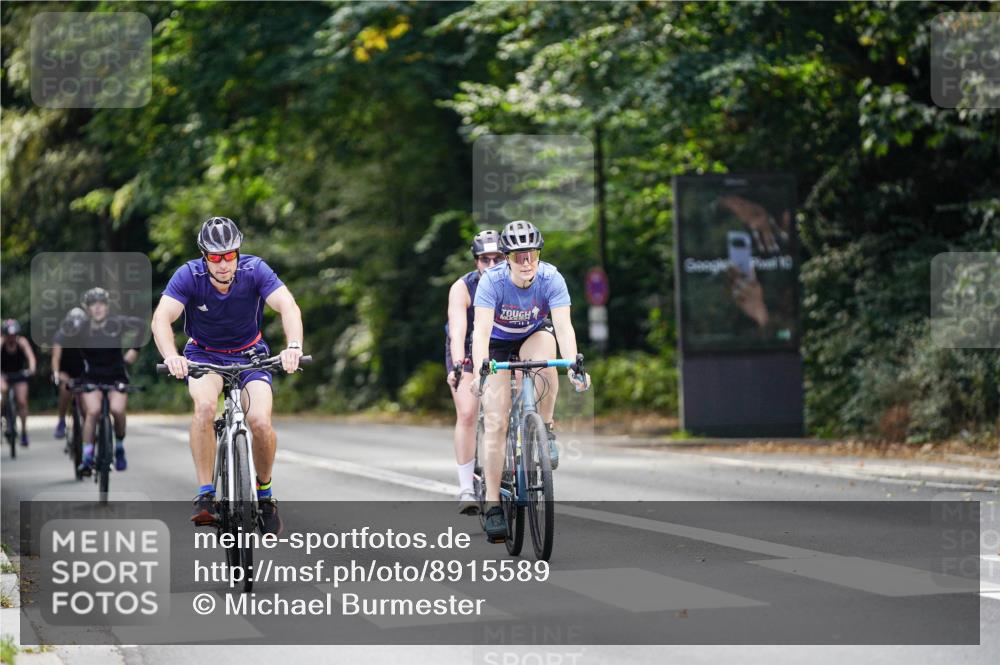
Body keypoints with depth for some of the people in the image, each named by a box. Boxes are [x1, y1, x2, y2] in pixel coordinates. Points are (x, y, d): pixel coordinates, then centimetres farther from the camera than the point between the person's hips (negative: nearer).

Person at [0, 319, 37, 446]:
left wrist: (31, 368, -53)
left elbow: (30, 355, -33)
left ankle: (24, 431, 2)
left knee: (22, 401, -11)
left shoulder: (21, 342, -19)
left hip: (19, 374, 0)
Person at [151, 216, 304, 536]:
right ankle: (205, 496, -26)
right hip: (205, 355, -1)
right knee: (205, 405, -33)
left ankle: (264, 493, 5)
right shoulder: (189, 275, -22)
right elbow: (162, 318, -32)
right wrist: (170, 356, -51)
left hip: (249, 355, 1)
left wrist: (294, 347, -51)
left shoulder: (254, 269, -21)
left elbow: (288, 307, -32)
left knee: (261, 422, -23)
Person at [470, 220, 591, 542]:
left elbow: (563, 326, -32)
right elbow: (482, 331, -36)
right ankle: (493, 504, -9)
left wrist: (573, 365, -49)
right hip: (497, 344, -1)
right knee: (496, 424, -13)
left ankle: (545, 431, -14)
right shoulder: (492, 281, -28)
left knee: (545, 360, -37)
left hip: (533, 337, 1)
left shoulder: (551, 279, -25)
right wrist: (480, 372, -52)